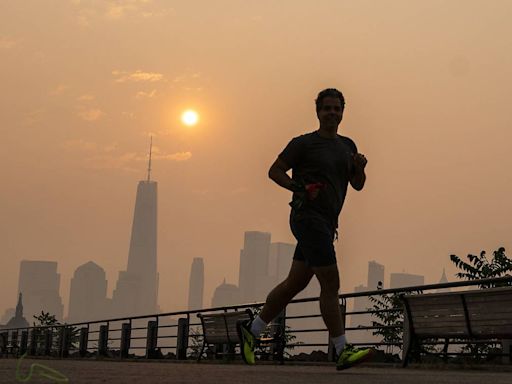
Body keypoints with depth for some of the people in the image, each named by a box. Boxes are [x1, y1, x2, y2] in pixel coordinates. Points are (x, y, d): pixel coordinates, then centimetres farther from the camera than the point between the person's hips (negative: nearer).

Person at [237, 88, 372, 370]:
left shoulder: (347, 146, 18)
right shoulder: (304, 143, -1)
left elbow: (358, 186, 17)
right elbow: (274, 171, 0)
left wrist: (359, 167, -4)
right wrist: (299, 187, -15)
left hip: (326, 224, 8)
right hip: (308, 217, -8)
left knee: (295, 283, 11)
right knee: (331, 284, -11)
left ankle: (251, 330, 22)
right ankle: (343, 352, -8)